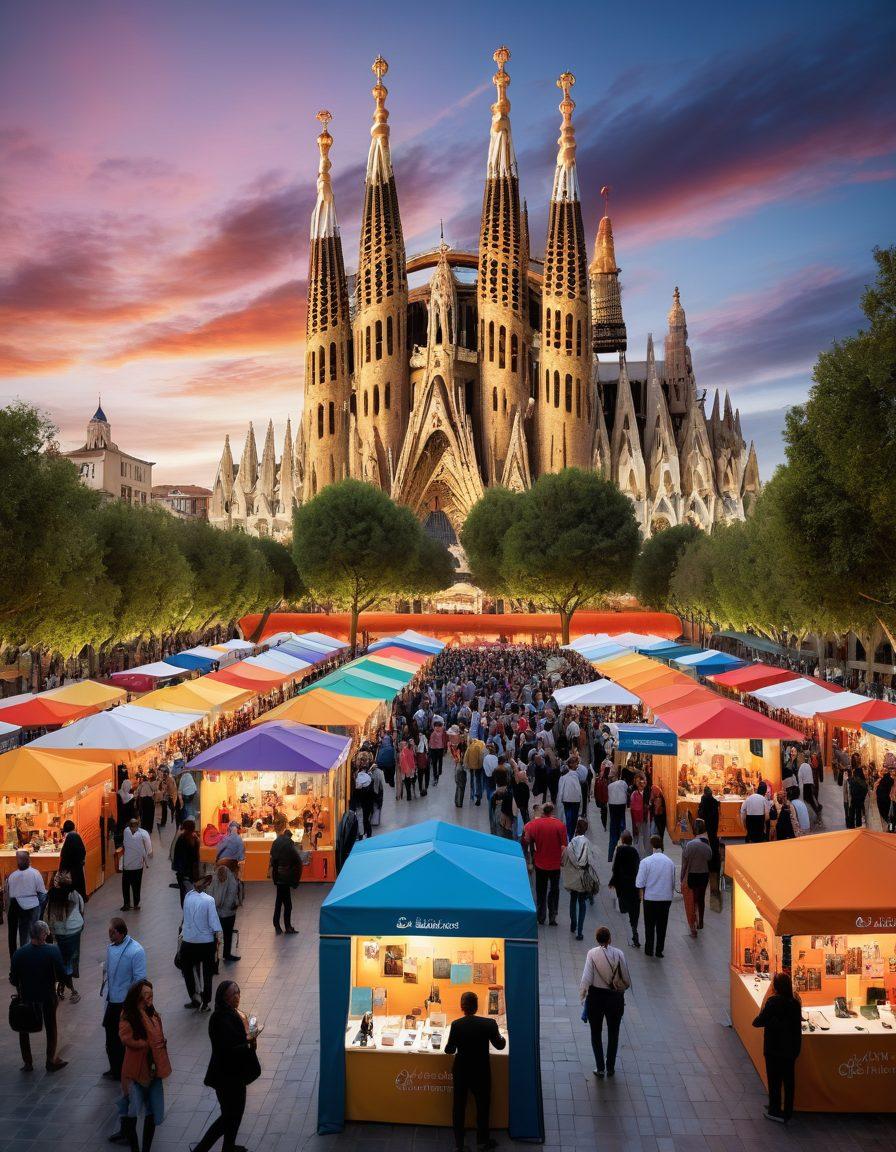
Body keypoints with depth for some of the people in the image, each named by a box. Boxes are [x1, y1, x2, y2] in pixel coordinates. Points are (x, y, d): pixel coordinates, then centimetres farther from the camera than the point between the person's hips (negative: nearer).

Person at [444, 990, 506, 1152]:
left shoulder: (456, 1025, -19)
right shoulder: (489, 1023, -19)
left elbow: (450, 1050, -9)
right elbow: (499, 1045, -4)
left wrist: (448, 1047, 14)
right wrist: (503, 1039, 18)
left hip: (461, 1072, 1)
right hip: (481, 1072, -1)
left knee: (458, 1106, 18)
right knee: (483, 1105, 20)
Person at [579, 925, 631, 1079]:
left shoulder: (592, 953, -14)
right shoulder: (619, 954, -11)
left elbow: (586, 978, -17)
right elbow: (626, 980, -6)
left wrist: (582, 994, -1)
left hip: (596, 997, -1)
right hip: (616, 997, 2)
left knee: (596, 1033, 16)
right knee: (613, 1033, 20)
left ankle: (600, 1068, 18)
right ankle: (610, 1068, 29)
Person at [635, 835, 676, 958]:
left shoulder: (646, 861, -14)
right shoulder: (669, 862, -3)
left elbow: (640, 882, -11)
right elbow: (673, 882, 7)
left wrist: (641, 894, 6)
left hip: (650, 898, -2)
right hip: (666, 898, 3)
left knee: (650, 925, 12)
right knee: (662, 925, 12)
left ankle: (649, 950, 19)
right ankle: (659, 951, 18)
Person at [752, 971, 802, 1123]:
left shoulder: (773, 1001, -21)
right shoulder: (795, 1002, -4)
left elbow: (760, 1021, -18)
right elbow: (797, 1023, 4)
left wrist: (755, 1022, 1)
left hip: (774, 1048, -5)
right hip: (791, 1047, 5)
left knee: (774, 1079, 9)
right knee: (789, 1079, 15)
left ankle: (775, 1111, 17)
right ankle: (788, 1112, 25)